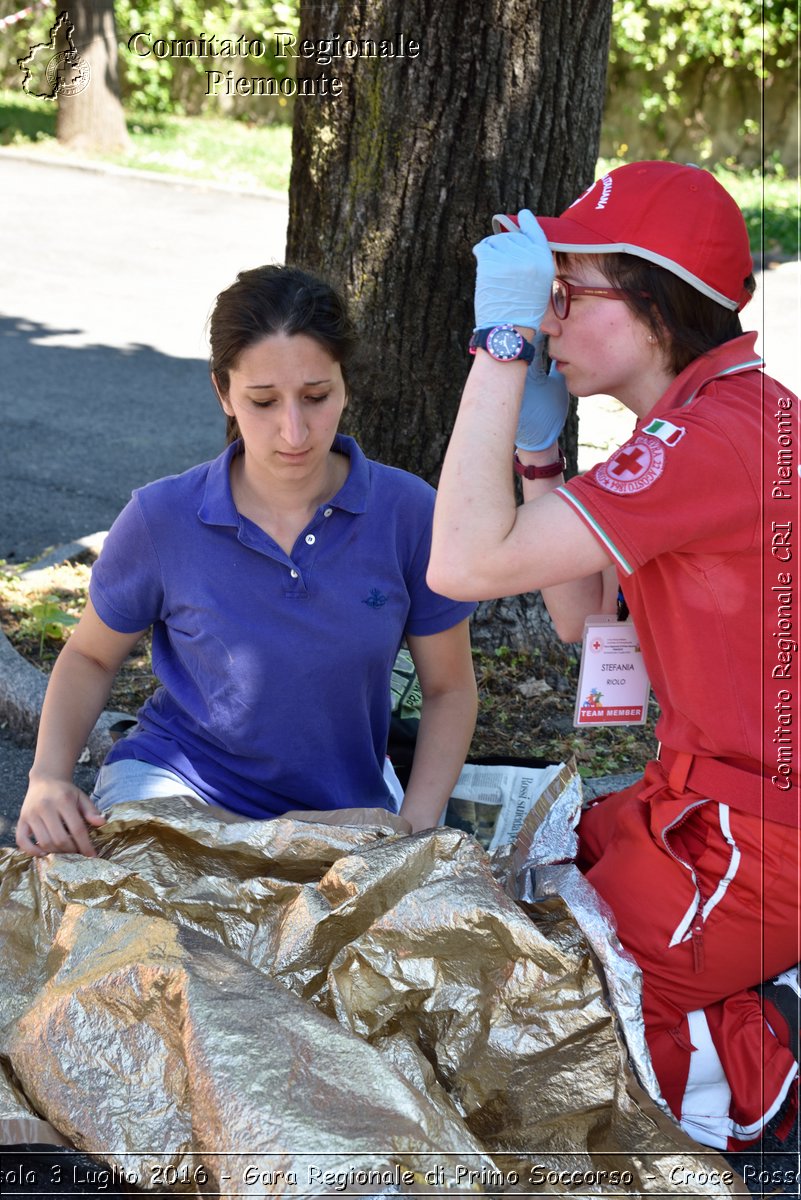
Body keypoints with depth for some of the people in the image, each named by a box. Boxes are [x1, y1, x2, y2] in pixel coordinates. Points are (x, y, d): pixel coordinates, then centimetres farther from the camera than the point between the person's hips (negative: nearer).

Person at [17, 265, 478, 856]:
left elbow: (449, 688, 2)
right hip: (178, 780, -1)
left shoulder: (408, 512, -11)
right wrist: (49, 776, -11)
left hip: (343, 814, 1)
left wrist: (414, 834, -11)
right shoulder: (161, 518, -12)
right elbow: (91, 656, 6)